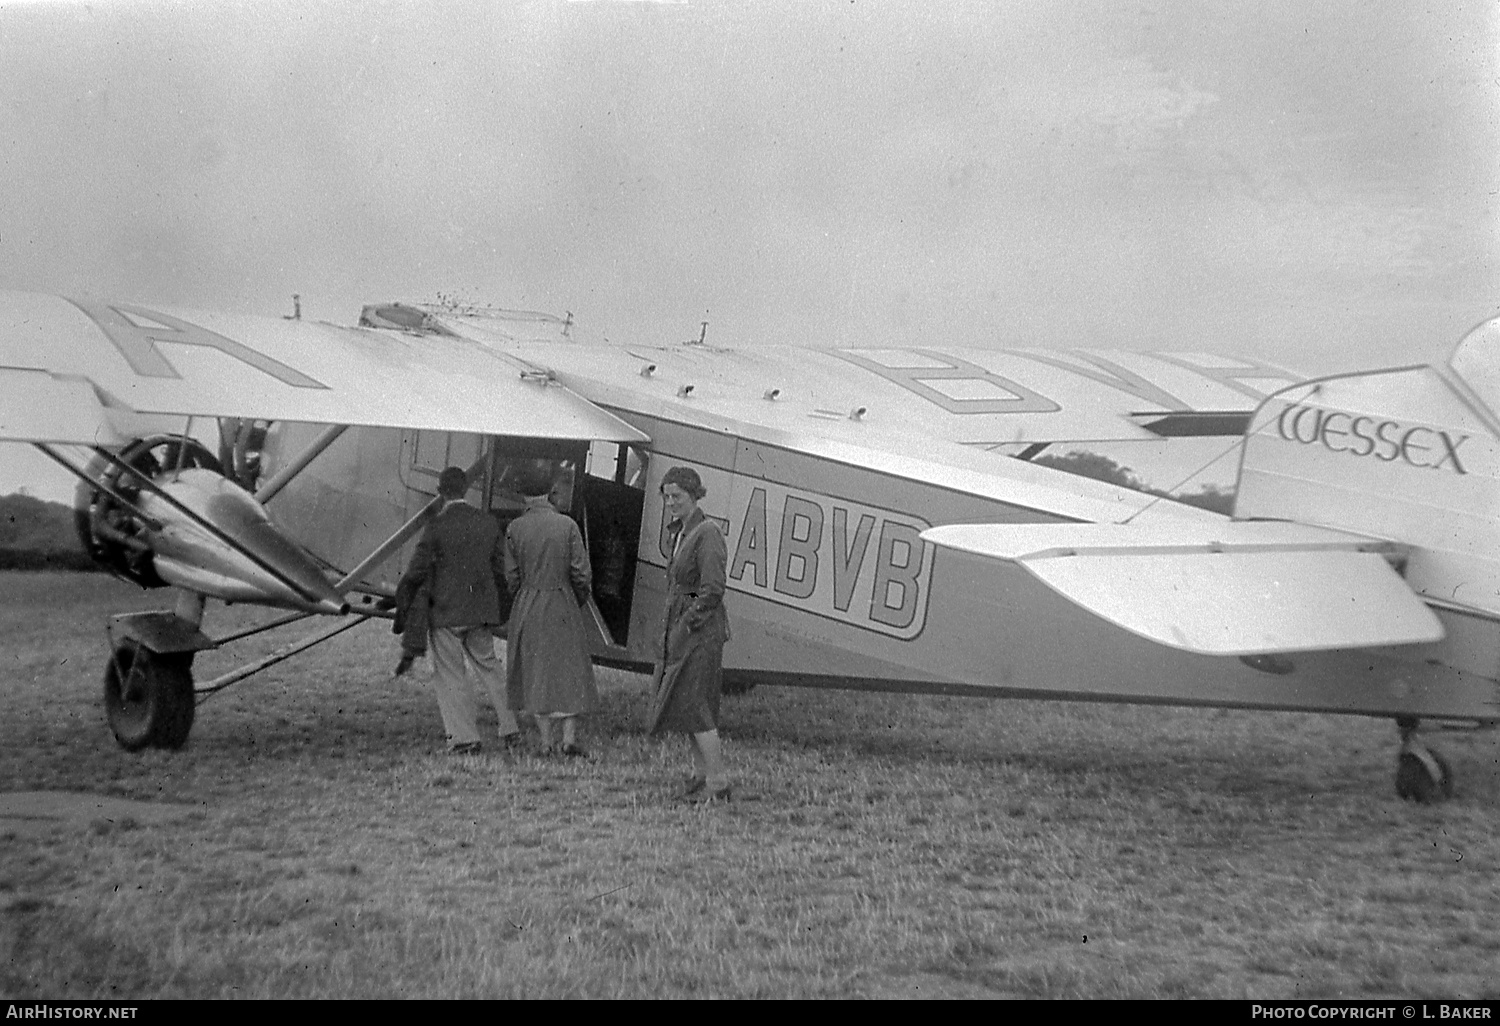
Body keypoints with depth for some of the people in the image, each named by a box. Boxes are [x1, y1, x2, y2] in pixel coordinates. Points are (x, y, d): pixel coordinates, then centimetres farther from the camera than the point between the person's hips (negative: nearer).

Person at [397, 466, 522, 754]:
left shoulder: (437, 526, -14)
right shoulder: (488, 524, 1)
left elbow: (417, 570, -12)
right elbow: (499, 567, 8)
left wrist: (404, 595, 7)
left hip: (445, 612, -5)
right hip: (481, 611, 5)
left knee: (450, 674, 6)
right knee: (488, 666, 18)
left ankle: (465, 736, 4)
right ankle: (510, 728, 18)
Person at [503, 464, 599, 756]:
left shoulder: (514, 528, -4)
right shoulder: (567, 525, -8)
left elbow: (512, 576, -2)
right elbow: (581, 573, -8)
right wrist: (580, 600, 10)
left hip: (528, 609, 1)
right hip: (563, 606, -1)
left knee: (535, 671, 10)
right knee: (571, 669, 9)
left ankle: (546, 743, 10)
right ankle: (570, 737, 2)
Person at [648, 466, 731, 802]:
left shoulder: (707, 534, -15)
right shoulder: (680, 533, 14)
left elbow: (712, 590, -20)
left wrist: (689, 623, -17)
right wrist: (672, 629, 13)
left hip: (701, 631, -10)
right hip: (681, 628, 10)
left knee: (694, 704, -9)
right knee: (683, 702, 12)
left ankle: (718, 783, -3)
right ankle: (701, 776, 20)